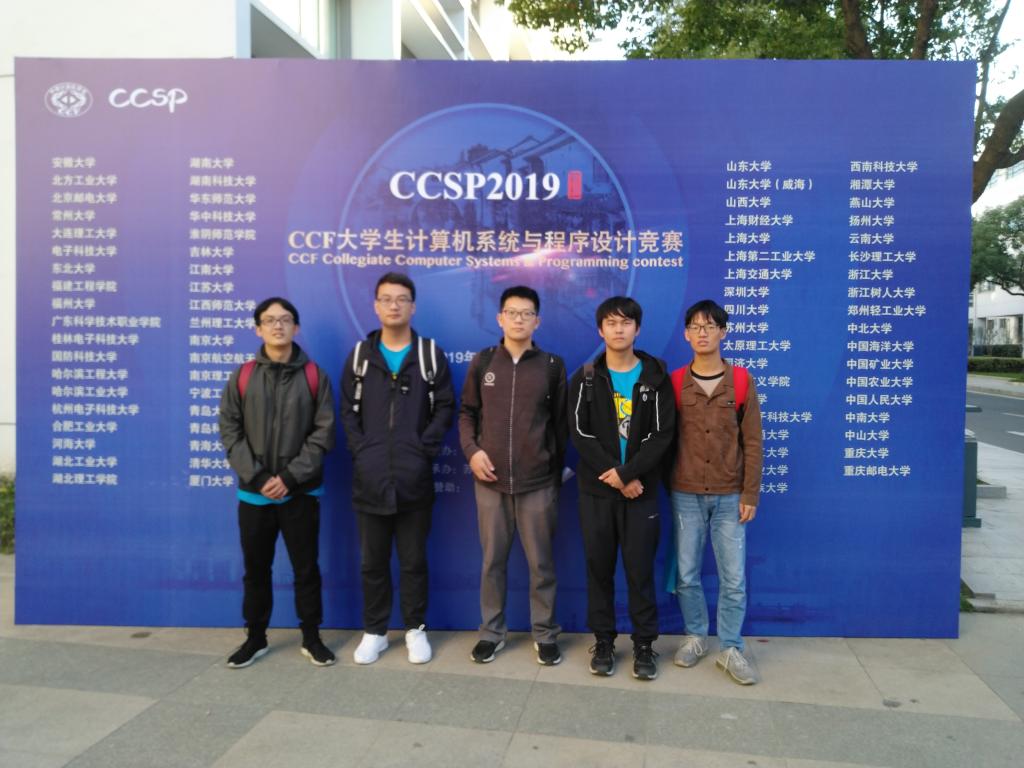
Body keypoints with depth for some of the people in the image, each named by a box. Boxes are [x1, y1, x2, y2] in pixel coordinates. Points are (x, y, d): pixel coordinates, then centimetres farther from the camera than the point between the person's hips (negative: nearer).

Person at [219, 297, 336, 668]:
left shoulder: (314, 376, -1)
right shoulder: (242, 377, 3)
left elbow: (324, 433, -6)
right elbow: (230, 432, -1)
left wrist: (289, 477, -14)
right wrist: (257, 477, -12)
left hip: (301, 492, -1)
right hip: (254, 493, 2)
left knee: (306, 568, 7)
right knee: (256, 569, 12)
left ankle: (311, 637, 23)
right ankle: (255, 637, 28)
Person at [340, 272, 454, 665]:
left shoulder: (431, 354, 3)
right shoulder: (360, 355, 7)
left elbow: (445, 407, 1)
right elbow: (348, 410, 7)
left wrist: (426, 449, -9)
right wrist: (359, 450, -5)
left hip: (415, 479, -1)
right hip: (369, 479, 2)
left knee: (413, 560, 10)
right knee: (372, 561, 12)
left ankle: (416, 629, 26)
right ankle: (374, 631, 27)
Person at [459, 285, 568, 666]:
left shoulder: (552, 365, 2)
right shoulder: (483, 362, 5)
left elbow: (560, 423, 6)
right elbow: (466, 412, 10)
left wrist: (558, 470, 5)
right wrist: (472, 450, -5)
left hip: (538, 483, -1)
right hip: (490, 481, 1)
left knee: (541, 562, 7)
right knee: (493, 560, 11)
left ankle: (545, 633, 22)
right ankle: (491, 631, 25)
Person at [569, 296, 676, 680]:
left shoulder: (656, 378, 1)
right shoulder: (585, 379, 3)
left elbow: (662, 435, -6)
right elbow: (579, 433, -5)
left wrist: (627, 473, -16)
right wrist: (614, 477, -13)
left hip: (641, 489, -1)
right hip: (596, 490, 1)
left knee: (640, 569, 4)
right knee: (599, 568, 8)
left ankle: (644, 643, 19)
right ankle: (603, 641, 22)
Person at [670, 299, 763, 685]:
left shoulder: (741, 381, -1)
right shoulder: (674, 383, 0)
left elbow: (751, 441, 0)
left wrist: (750, 495, -4)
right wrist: (668, 486, 1)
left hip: (729, 496, 0)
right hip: (686, 494, 1)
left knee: (734, 578, 3)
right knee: (687, 574, 8)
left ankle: (730, 648, 19)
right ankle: (695, 635, 28)